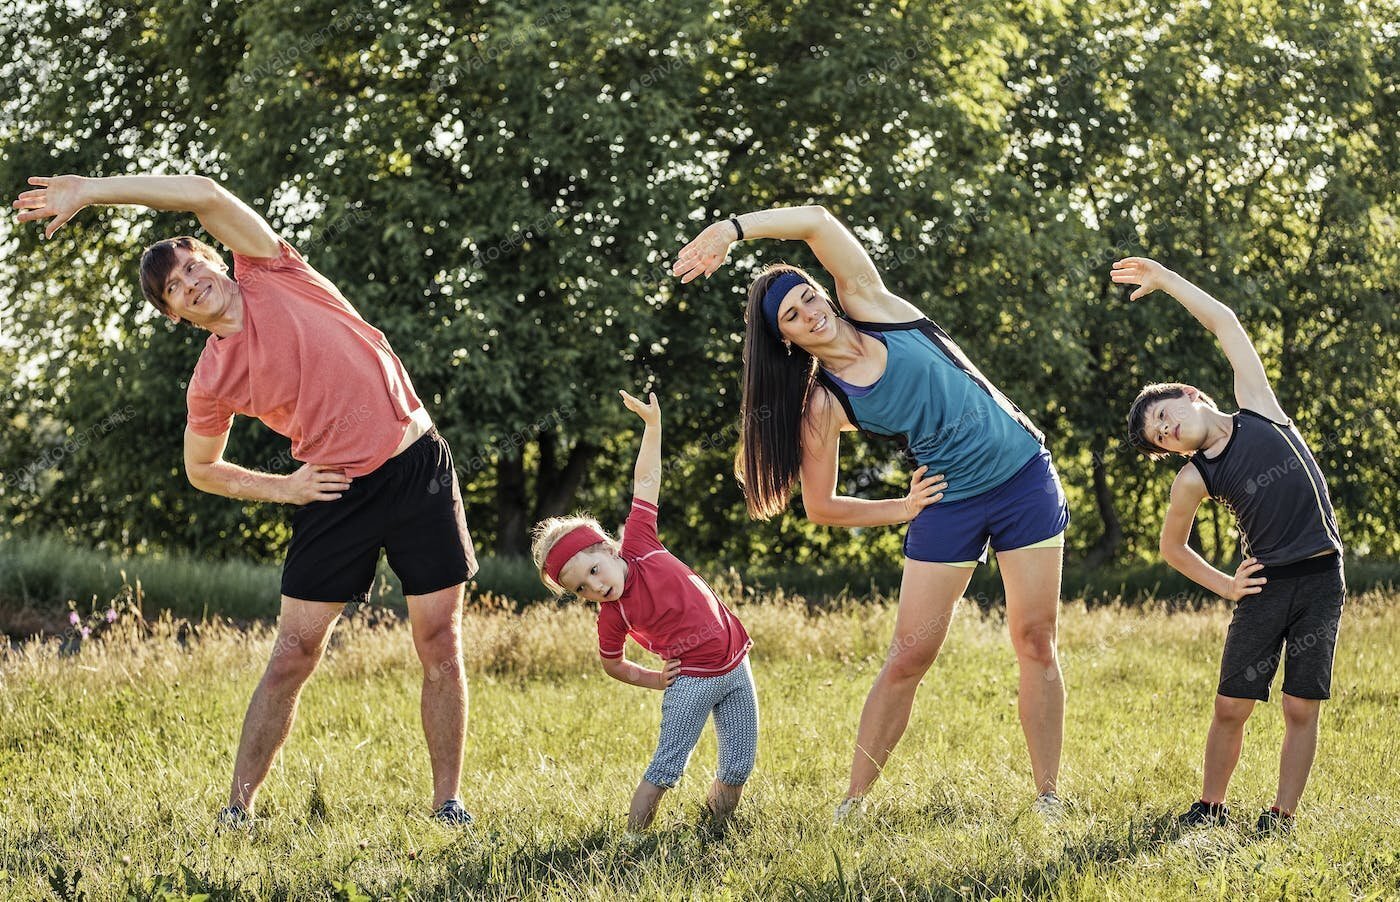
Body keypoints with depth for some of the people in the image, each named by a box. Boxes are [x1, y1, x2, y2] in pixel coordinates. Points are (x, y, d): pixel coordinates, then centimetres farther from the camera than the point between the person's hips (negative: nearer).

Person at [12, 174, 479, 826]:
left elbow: (205, 194, -12)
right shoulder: (212, 380, 1)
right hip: (336, 494, 1)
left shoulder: (271, 274, -1)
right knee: (292, 656, -2)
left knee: (440, 648, -1)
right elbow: (200, 470, 15)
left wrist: (90, 190, -10)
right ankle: (238, 808, 6)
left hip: (417, 467, -1)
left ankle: (447, 805, 8)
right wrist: (281, 487, 0)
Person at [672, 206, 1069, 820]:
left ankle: (1048, 795, 6)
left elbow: (816, 222, -13)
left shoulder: (869, 305, -4)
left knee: (1035, 641, -1)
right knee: (908, 656, -3)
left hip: (1024, 476, 1)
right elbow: (820, 507, -1)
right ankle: (852, 803, 5)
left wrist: (733, 228, -21)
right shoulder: (822, 407, -6)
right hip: (951, 503, -1)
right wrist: (905, 509, -2)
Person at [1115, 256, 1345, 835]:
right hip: (1265, 586, 1)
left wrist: (1165, 279, 5)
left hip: (1321, 581, 0)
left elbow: (1225, 324, 4)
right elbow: (1172, 547, 15)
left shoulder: (1256, 408, 2)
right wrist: (1224, 587, 6)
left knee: (1301, 709, -1)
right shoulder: (1193, 479, 2)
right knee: (1231, 707, 0)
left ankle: (1282, 814, 7)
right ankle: (1211, 806, 16)